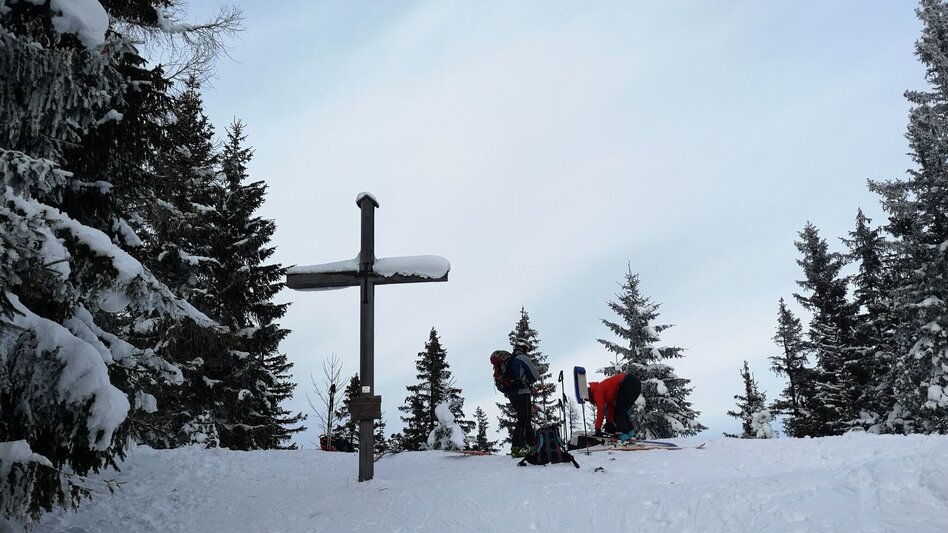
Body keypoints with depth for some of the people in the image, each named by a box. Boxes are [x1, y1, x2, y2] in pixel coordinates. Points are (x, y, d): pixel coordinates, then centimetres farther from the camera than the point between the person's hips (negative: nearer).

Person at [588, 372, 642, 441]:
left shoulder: (597, 390, 5)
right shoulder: (603, 387, 29)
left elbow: (600, 410, 2)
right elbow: (611, 407, 37)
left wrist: (598, 429, 9)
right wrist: (609, 423, 43)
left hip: (627, 384, -10)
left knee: (619, 412, 0)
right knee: (623, 411, 20)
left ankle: (623, 434, -7)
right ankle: (629, 432, 19)